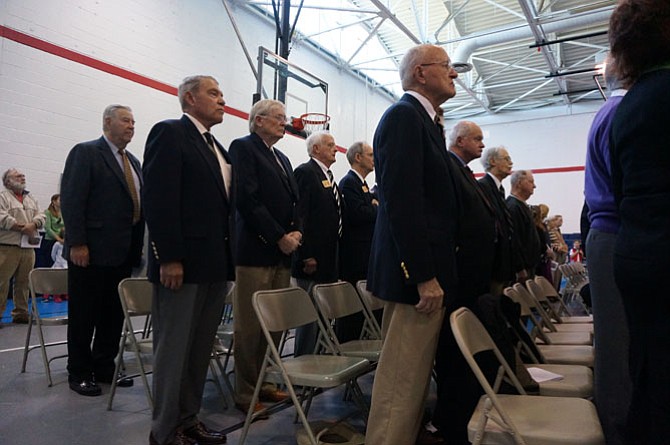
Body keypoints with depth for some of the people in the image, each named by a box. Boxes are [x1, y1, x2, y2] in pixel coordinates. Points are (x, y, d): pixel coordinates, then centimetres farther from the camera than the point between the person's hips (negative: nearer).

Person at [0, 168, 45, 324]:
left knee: (23, 282, 9)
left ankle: (21, 313, 17)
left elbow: (41, 216, 11)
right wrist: (23, 228, -13)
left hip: (28, 247, 6)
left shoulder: (31, 199, 20)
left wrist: (33, 225, -10)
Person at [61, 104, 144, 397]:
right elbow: (71, 199, -11)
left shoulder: (133, 162, 16)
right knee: (84, 317, 7)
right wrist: (76, 243, -17)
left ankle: (104, 369, 25)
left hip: (123, 254, 7)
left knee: (114, 315, 12)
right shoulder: (85, 152, -4)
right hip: (90, 252, -7)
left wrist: (137, 248, 10)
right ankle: (79, 374, 19)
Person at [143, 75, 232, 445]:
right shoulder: (169, 133, -4)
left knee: (201, 347, 13)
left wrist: (229, 256, 11)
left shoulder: (217, 148, 20)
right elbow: (158, 198, -14)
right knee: (174, 348, 3)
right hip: (182, 262, -8)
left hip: (216, 263, 8)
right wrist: (169, 258, -19)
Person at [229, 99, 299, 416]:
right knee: (250, 326, -1)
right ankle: (245, 393, 10)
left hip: (281, 252, 7)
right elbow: (247, 199, -13)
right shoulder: (243, 147, -1)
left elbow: (292, 201, 20)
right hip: (256, 250, -7)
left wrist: (296, 232, 1)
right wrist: (279, 237, -13)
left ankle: (261, 382, 20)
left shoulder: (282, 159, 23)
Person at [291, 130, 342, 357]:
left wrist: (334, 256, 17)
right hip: (312, 259, -9)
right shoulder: (305, 172, -9)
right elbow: (300, 215, -17)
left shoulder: (328, 176, 19)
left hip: (329, 259, 9)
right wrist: (307, 256, -21)